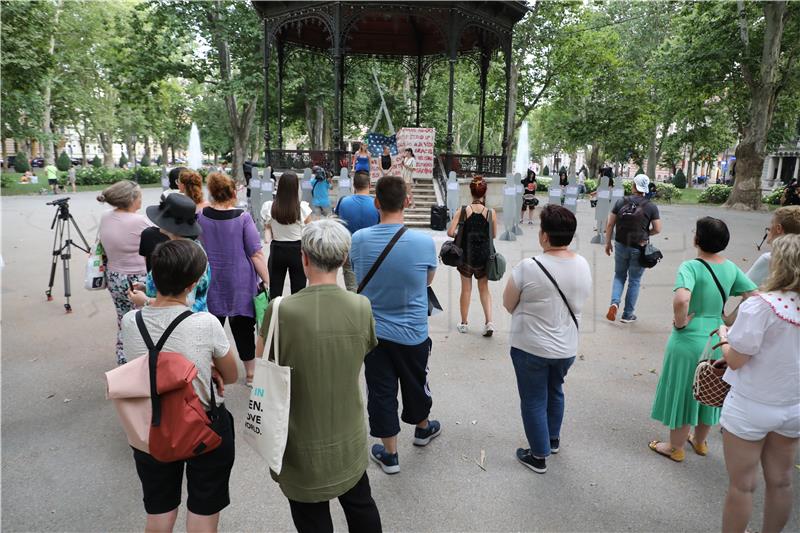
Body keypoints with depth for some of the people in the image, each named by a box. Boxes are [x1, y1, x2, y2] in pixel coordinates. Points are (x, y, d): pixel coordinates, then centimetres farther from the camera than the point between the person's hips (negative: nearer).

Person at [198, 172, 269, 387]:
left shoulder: (200, 217, -2)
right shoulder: (243, 218, -12)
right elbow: (256, 254, -13)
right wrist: (267, 281, -6)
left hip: (211, 283, 2)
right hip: (240, 285, -2)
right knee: (243, 327, 10)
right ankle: (250, 373, 21)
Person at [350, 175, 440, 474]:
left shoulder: (359, 240, -14)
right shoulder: (424, 242, -18)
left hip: (373, 331, 1)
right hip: (413, 332, 0)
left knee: (380, 391, 13)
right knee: (416, 383, 22)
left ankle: (389, 455, 27)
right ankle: (423, 429, 48)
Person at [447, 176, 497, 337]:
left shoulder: (462, 211, -10)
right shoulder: (491, 213, -8)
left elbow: (450, 232, -13)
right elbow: (494, 235, 2)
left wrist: (461, 236, 6)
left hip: (466, 255, 0)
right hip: (483, 256, 0)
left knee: (466, 289, 13)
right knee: (484, 288, 17)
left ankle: (464, 324, 24)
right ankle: (489, 322, 5)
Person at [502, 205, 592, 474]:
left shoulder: (528, 267, -24)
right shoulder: (583, 265, -7)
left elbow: (508, 304, -11)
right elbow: (578, 303, 7)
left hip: (531, 348, -5)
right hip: (567, 348, 6)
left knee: (534, 401, 13)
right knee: (555, 391, 28)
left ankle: (538, 456, 26)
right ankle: (553, 439, 47)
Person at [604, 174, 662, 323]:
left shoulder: (621, 202, -2)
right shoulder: (651, 207, -6)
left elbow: (610, 225, -1)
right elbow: (657, 229, -7)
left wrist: (608, 242, 9)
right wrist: (645, 234, 12)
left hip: (621, 246, 1)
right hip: (639, 249, -1)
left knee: (619, 276, 19)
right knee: (634, 280, 10)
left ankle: (614, 303, -5)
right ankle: (627, 315, 18)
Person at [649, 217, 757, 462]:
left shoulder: (691, 267, -20)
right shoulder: (731, 268, -1)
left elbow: (681, 299, -37)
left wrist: (680, 322, -20)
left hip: (689, 339, -6)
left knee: (682, 393, 11)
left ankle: (676, 448, 28)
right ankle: (699, 442, 43)